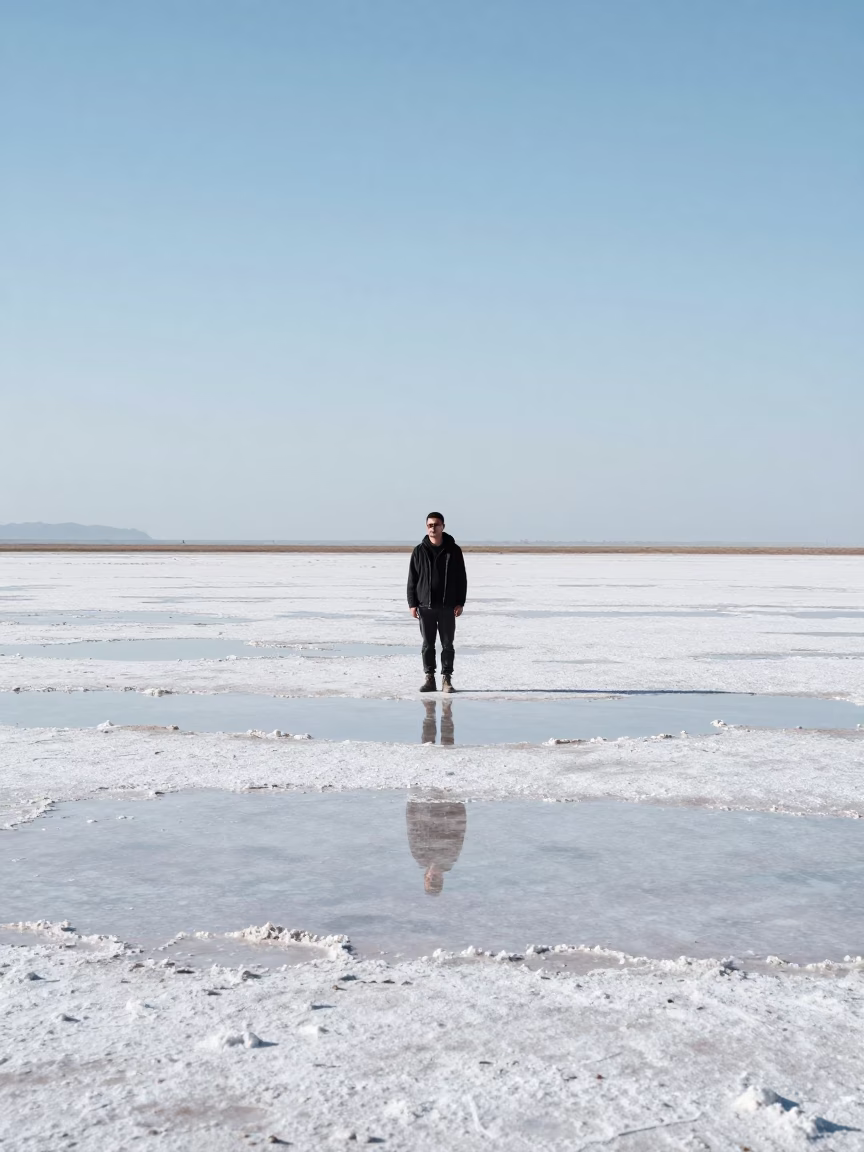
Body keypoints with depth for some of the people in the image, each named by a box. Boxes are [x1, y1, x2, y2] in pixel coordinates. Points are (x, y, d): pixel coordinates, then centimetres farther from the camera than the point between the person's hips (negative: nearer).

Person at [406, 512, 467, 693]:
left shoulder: (453, 550, 1)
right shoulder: (419, 551, 3)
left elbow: (461, 579, 3)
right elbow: (412, 579, 4)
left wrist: (460, 603, -3)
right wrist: (412, 604, -2)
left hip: (447, 607, -1)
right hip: (425, 606, 1)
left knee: (447, 644, 3)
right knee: (428, 644, 5)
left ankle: (446, 679, 8)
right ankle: (429, 679, 11)